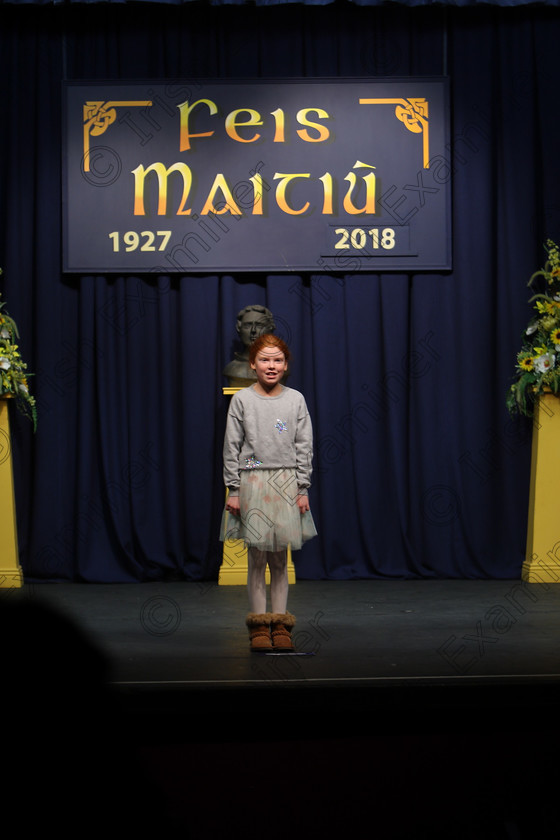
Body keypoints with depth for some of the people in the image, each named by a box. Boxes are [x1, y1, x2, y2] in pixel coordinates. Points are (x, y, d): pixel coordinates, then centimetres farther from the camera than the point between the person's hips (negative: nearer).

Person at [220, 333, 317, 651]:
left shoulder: (296, 399, 6)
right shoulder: (241, 400, 2)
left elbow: (304, 447, 7)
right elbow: (232, 447, 2)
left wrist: (303, 488, 2)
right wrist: (233, 489, -3)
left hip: (286, 482, 1)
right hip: (252, 482, -1)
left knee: (280, 559, 3)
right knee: (257, 557, -1)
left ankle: (280, 626, 10)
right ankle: (260, 627, 6)